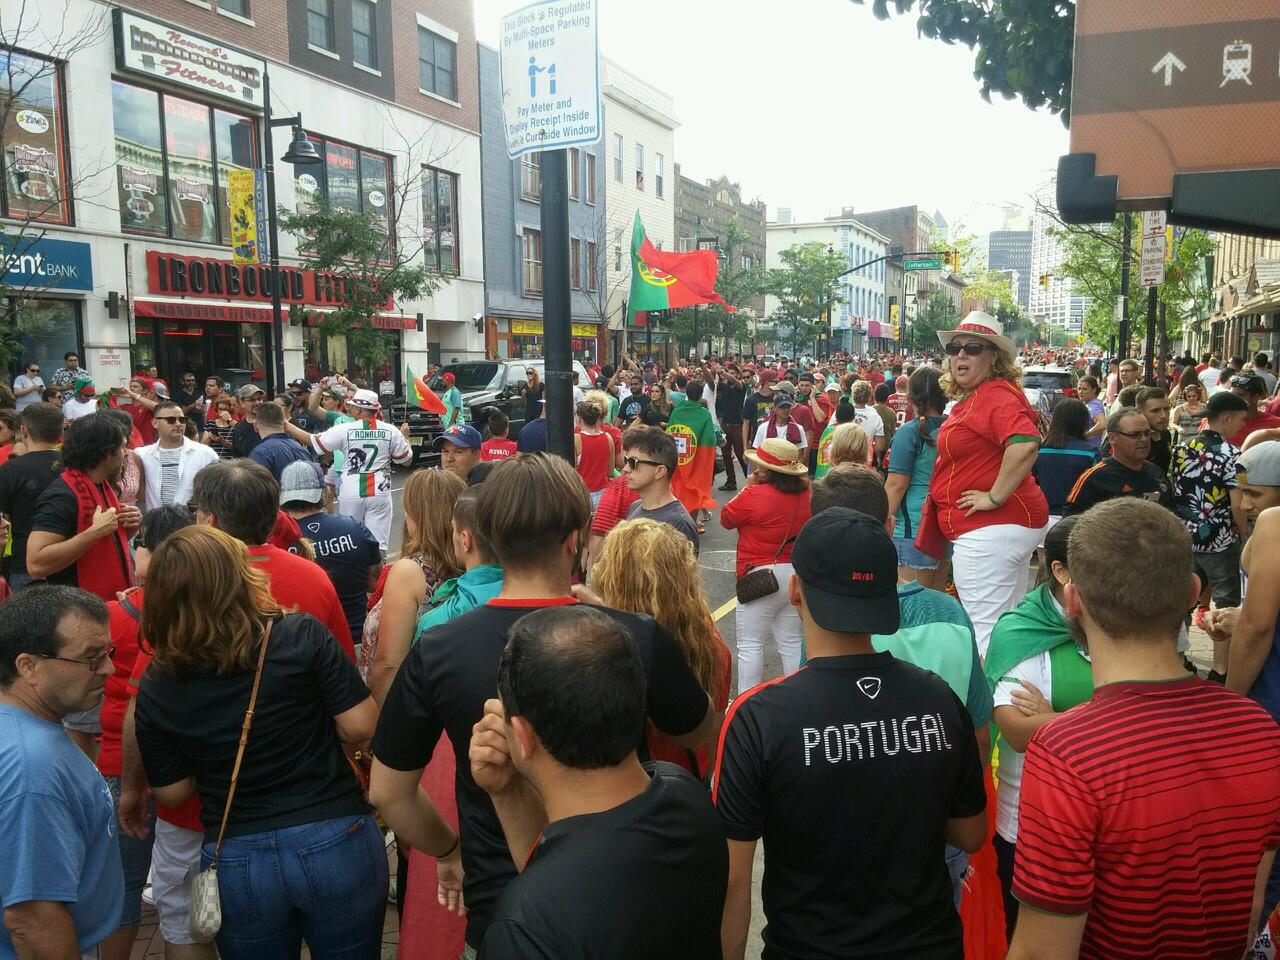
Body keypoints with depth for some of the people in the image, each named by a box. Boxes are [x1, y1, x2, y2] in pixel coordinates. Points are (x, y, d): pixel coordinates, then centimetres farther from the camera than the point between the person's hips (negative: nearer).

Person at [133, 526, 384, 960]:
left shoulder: (156, 688, -5)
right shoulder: (303, 635, -14)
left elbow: (172, 792, 3)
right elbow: (361, 727, -12)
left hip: (238, 864, 2)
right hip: (335, 844, -1)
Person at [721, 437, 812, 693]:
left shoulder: (754, 495, -17)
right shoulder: (806, 495, 0)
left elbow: (726, 519, -2)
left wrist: (747, 488, 4)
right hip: (798, 575, 6)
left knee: (750, 645, 3)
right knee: (792, 644, 15)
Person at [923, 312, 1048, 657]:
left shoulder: (995, 394, -16)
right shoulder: (971, 399, 15)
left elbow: (1025, 444, -33)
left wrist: (995, 497, -25)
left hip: (991, 529, -11)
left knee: (983, 635, -7)